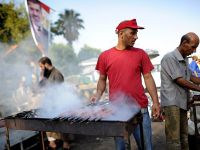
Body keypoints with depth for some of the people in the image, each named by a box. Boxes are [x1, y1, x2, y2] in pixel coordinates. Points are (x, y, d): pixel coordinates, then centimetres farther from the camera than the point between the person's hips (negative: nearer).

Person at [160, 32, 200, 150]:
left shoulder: (185, 60, 14)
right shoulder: (170, 58, -12)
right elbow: (179, 80, -15)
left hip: (183, 101, 9)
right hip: (172, 102, -9)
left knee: (184, 136, 14)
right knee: (174, 138, -7)